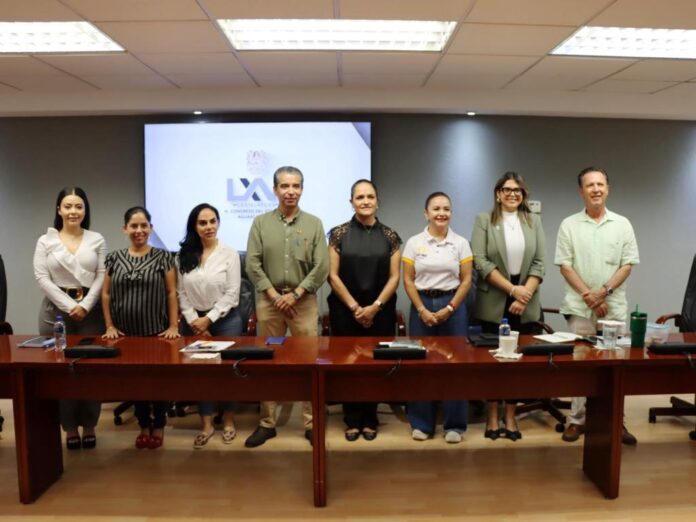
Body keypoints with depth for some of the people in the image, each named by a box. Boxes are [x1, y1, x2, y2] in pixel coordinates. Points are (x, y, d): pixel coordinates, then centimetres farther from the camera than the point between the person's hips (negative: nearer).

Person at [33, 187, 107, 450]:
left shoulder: (97, 240, 4)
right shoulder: (45, 241, 4)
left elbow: (102, 276, -1)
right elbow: (42, 278, -4)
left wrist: (85, 305, -11)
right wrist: (69, 306, -11)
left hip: (91, 309, 0)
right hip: (56, 309, 0)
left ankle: (89, 425, 17)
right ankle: (70, 427, 18)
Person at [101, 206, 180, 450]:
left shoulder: (163, 257, -3)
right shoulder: (114, 258, 4)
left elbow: (172, 293, -4)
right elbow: (106, 294, 7)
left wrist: (173, 325, -10)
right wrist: (110, 326, -1)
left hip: (157, 331, -2)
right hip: (127, 333, 2)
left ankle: (158, 426, 23)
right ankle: (144, 426, 28)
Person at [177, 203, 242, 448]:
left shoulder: (229, 254, -5)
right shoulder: (183, 256, 3)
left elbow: (232, 294, -9)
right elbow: (181, 293, 2)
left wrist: (209, 319, -13)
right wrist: (193, 321, -8)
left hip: (225, 319, -2)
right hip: (194, 322, 3)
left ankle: (228, 421, 23)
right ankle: (206, 424, 21)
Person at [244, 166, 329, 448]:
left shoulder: (314, 223, 2)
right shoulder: (261, 223, 4)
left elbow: (322, 267, -4)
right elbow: (252, 265, -2)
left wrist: (295, 294, -10)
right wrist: (274, 295, -9)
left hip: (304, 301, -1)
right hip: (269, 300, 1)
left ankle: (311, 424, 14)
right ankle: (267, 423, 20)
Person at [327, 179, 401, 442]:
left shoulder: (390, 236, 2)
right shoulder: (339, 233, -2)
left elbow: (394, 277, 0)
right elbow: (333, 276, -4)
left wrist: (375, 306, -10)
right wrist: (355, 307, -10)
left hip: (380, 311, 1)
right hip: (345, 310, -1)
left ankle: (370, 419, 24)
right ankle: (353, 420, 22)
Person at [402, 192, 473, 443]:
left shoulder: (461, 243, 2)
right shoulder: (414, 243, 1)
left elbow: (466, 280, 1)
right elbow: (408, 281, 0)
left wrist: (449, 308, -9)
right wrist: (422, 310, -9)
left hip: (453, 305, 0)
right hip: (422, 305, 0)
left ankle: (454, 424, 16)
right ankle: (421, 423, 17)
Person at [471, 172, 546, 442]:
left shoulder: (534, 221, 10)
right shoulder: (484, 220, 1)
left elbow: (539, 263, 3)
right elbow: (480, 261, -9)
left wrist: (525, 295, -10)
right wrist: (512, 289, -14)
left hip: (526, 305, 3)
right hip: (494, 302, -2)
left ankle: (510, 418, 18)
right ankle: (492, 418, 16)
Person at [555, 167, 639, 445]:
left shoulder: (622, 224, 5)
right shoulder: (569, 225, 1)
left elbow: (627, 265, 1)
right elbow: (565, 266, -3)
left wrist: (604, 291, -13)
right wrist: (588, 296, -11)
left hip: (614, 307, 1)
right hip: (580, 307, -1)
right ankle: (577, 420, 13)